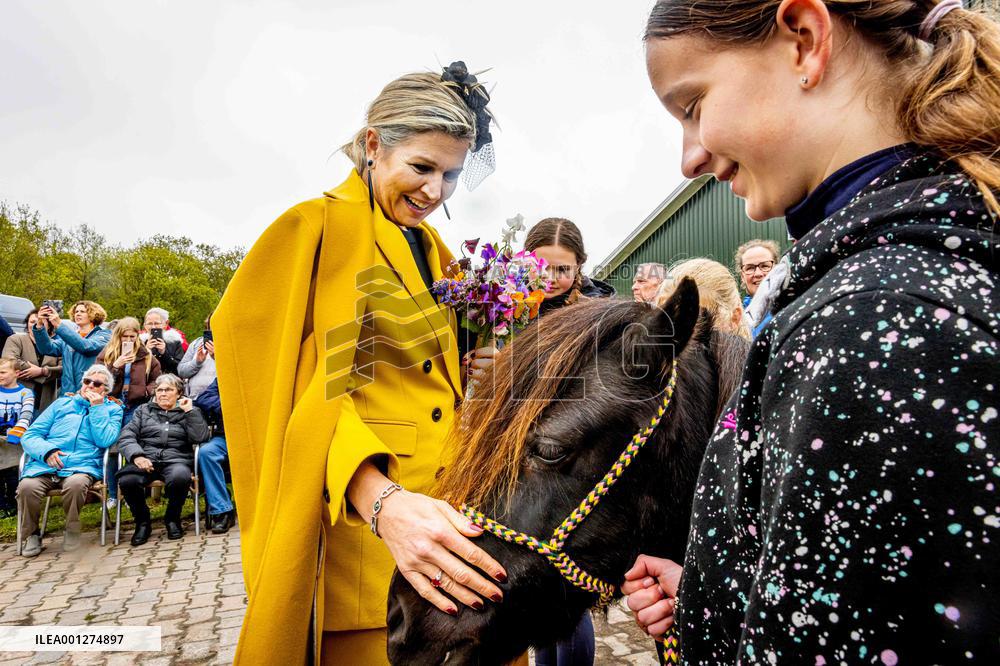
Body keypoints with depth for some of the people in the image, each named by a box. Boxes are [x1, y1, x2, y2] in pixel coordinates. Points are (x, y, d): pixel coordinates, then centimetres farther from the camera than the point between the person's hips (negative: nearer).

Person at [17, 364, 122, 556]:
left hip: (82, 466, -2)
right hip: (44, 465, 2)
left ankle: (72, 530, -8)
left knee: (76, 483, -36)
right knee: (27, 486, -30)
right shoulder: (62, 403, 21)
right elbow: (30, 435, 13)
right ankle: (31, 534, -3)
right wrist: (46, 451, -8)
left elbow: (105, 441, -3)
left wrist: (97, 407, -2)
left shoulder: (112, 409, 14)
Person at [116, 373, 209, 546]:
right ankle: (142, 522, -4)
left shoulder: (189, 412, 19)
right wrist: (137, 455, -11)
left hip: (176, 459, -1)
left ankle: (172, 518, -6)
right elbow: (126, 436, 9)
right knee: (127, 480, -32)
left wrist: (190, 411, 0)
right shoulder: (143, 410, 24)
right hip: (145, 459, 2)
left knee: (180, 477, -37)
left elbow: (200, 437, 1)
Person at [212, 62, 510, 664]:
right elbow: (315, 389, -17)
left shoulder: (431, 249, 14)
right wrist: (382, 500, -32)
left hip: (442, 515, 7)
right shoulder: (319, 230, -6)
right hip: (357, 519, -6)